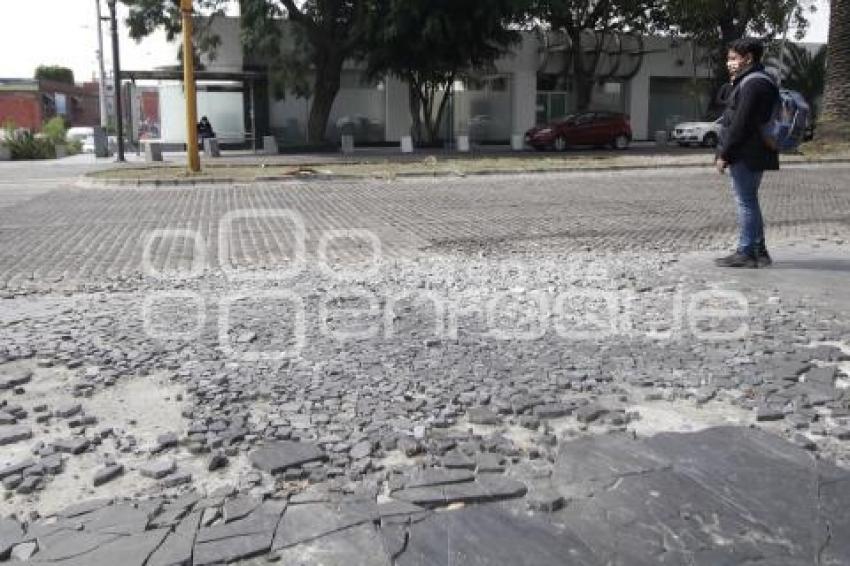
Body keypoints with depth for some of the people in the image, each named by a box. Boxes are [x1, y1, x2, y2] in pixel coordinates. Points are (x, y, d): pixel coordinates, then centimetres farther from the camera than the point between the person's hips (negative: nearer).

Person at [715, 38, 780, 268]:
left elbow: (740, 124, -21)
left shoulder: (752, 84, -15)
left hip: (746, 157, -11)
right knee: (749, 202, 16)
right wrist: (725, 152, 20)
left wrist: (724, 154, -18)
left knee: (746, 202, -6)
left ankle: (745, 253, -2)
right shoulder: (757, 81, 20)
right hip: (754, 156, 11)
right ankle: (759, 251, 23)